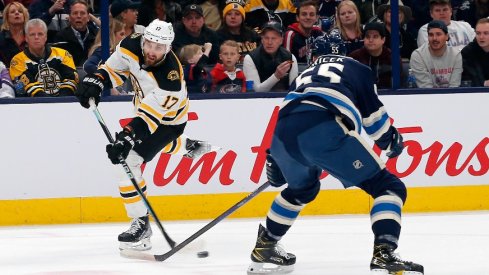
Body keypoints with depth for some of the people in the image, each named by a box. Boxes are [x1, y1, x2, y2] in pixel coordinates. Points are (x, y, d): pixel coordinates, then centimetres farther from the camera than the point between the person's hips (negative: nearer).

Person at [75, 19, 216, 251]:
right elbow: (114, 67, -4)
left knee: (128, 160, -21)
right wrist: (95, 81, -21)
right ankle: (189, 146, 67)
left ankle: (141, 224, -17)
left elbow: (148, 118, -43)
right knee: (154, 144, 36)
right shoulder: (133, 46, -24)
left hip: (168, 118, -8)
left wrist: (126, 139, -52)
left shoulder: (169, 77, -40)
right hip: (145, 104, 8)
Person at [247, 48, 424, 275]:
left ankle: (264, 247, 42)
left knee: (303, 188, 39)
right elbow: (373, 114, 19)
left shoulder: (307, 72, 40)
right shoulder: (358, 69, 26)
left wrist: (274, 160, 44)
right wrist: (391, 141, 36)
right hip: (324, 130, -6)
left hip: (282, 134, 6)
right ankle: (383, 256, -16)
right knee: (389, 187, 3)